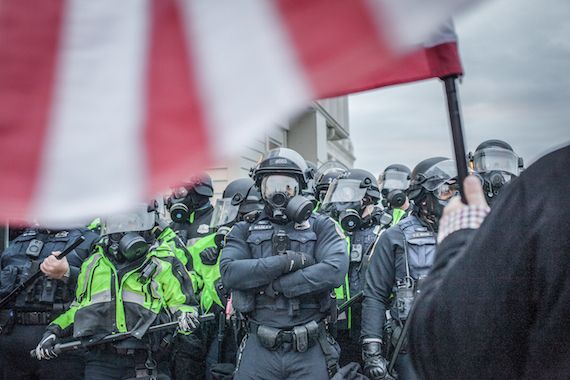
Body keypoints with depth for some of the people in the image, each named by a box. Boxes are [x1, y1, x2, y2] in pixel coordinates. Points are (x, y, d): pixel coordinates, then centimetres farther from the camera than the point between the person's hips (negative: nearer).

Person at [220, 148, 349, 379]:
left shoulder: (320, 227, 6)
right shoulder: (245, 231, 9)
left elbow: (335, 271, -12)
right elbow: (229, 272, -9)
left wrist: (274, 285, -14)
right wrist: (286, 261, -16)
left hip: (310, 350, 0)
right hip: (259, 349, 1)